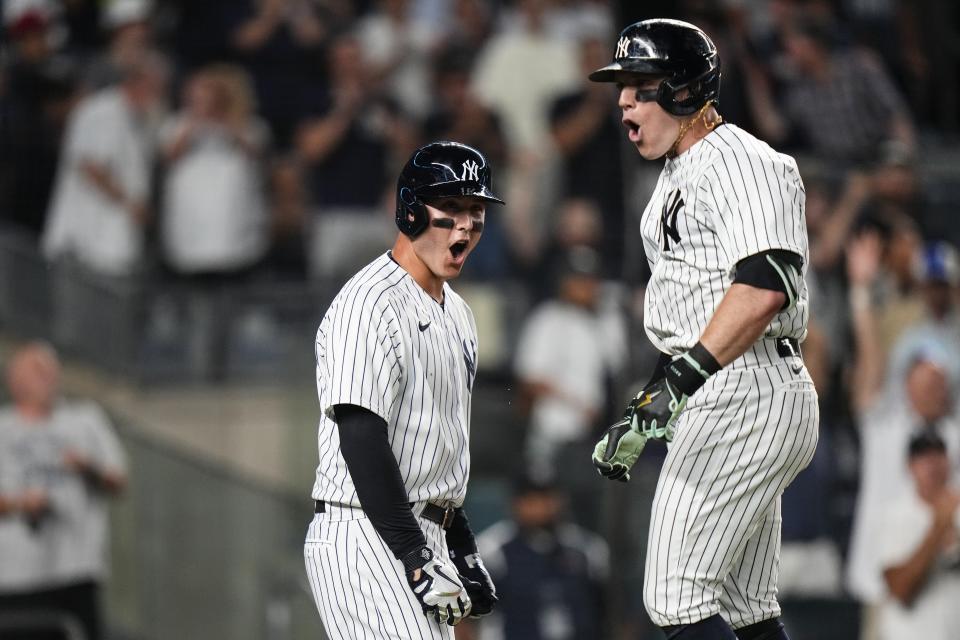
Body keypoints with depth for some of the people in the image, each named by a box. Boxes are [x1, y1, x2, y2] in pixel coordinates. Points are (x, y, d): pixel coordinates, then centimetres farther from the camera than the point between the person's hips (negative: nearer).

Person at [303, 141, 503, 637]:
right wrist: (417, 558, -23)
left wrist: (463, 549, 22)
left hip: (424, 536, 10)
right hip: (367, 537, -9)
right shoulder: (369, 303, -13)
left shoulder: (456, 313, 18)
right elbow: (361, 442, -20)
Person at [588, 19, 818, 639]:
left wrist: (685, 376, -32)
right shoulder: (678, 176, 22)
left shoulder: (740, 160, -11)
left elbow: (766, 285, -26)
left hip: (746, 395, -11)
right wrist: (643, 410, 21)